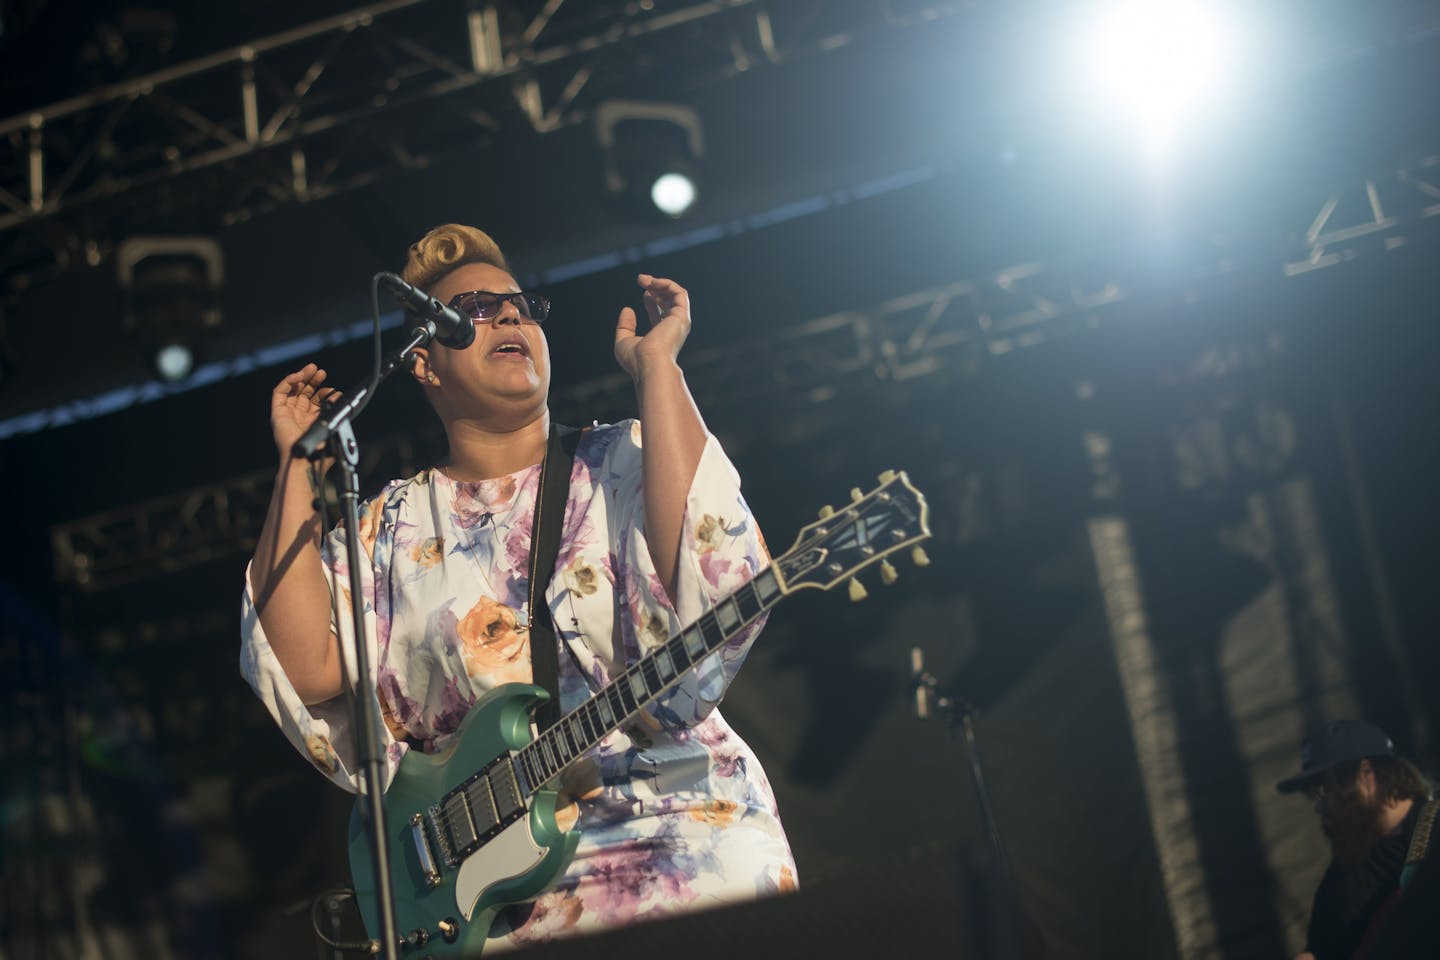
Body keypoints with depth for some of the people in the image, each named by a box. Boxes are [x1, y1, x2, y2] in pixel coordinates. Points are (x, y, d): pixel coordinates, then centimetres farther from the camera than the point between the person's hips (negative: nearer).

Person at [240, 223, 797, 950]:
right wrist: (297, 465, 1)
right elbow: (310, 671, -3)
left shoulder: (620, 461, 9)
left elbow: (709, 585, -12)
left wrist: (655, 364, -8)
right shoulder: (394, 527, 13)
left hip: (674, 826, 0)